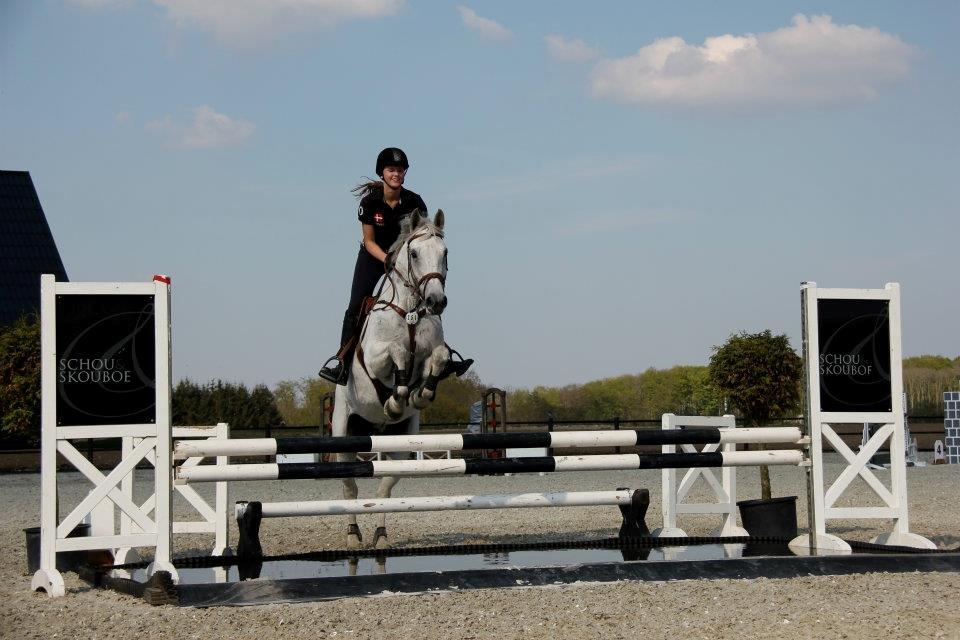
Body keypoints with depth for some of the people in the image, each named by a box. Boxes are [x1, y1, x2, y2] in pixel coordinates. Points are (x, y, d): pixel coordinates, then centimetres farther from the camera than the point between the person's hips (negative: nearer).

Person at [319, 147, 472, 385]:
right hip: (373, 258, -1)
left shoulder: (414, 202, -14)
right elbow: (369, 241, -13)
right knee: (356, 307, -13)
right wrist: (388, 260, -28)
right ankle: (342, 359, -7)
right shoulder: (370, 201, -18)